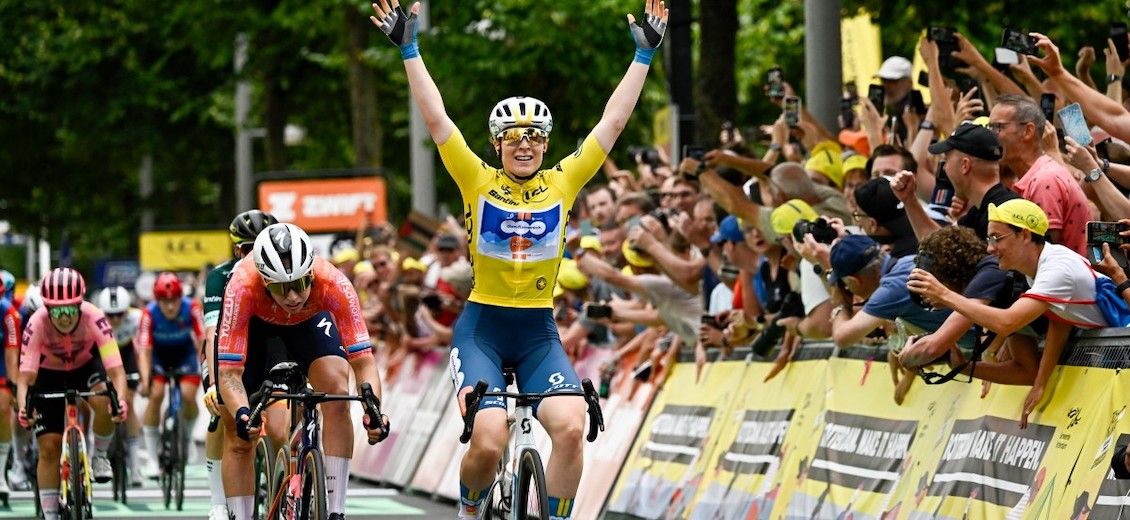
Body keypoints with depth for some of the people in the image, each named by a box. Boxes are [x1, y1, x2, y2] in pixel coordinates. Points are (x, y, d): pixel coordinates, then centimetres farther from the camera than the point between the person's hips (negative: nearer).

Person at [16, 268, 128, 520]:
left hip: (86, 366, 0)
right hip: (49, 374, 0)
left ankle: (99, 456, -4)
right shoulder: (37, 324, -33)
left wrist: (120, 401, -57)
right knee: (49, 447, -6)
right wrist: (23, 407, -55)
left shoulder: (93, 318, -34)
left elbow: (116, 370, -38)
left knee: (104, 402, -33)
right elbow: (25, 376, -35)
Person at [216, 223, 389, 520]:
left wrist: (374, 409, -54)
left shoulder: (332, 284, -39)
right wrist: (242, 414, -59)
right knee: (239, 435, -4)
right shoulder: (243, 288, -41)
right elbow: (229, 373, -39)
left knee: (337, 393, -26)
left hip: (308, 318, 0)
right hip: (252, 320, 0)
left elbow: (363, 361, -36)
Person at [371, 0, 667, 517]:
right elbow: (436, 119, -7)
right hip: (482, 325, -2)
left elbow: (613, 122, 3)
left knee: (571, 428, -22)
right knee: (488, 442, -19)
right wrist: (409, 50, -11)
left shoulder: (563, 183, 4)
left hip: (539, 332, 2)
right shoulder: (478, 182, -1)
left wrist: (644, 55, 1)